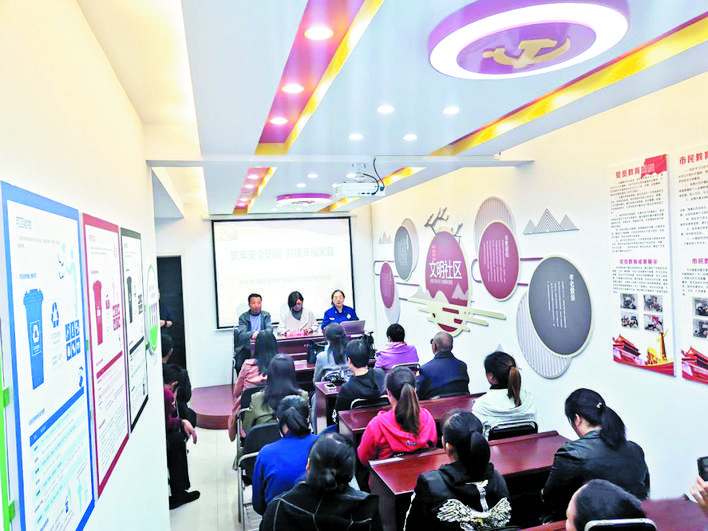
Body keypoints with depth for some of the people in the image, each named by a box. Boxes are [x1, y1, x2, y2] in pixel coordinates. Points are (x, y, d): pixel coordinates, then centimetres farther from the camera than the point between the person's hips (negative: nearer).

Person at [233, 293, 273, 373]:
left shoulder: (266, 315, 10)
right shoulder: (243, 317, 3)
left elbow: (269, 329, -4)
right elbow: (241, 335, -11)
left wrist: (259, 334, -26)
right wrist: (252, 334, -32)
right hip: (246, 348, -1)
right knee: (239, 365, -25)